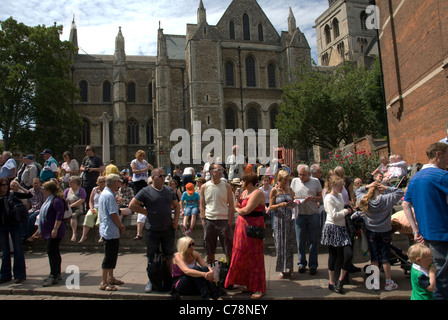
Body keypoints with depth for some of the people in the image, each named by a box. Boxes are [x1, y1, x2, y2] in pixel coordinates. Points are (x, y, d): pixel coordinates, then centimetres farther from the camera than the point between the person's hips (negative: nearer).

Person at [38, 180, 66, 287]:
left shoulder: (56, 200, -15)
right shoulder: (48, 200, 18)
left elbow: (59, 215, -23)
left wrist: (55, 229, -26)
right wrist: (41, 230, 25)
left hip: (54, 232, -10)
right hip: (47, 232, 10)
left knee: (52, 252, -11)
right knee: (54, 253, 14)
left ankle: (53, 276, -7)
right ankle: (57, 273, 23)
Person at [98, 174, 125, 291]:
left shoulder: (103, 194, 15)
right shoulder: (109, 196, -18)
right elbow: (113, 214, -21)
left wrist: (119, 225, 15)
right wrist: (121, 227, -8)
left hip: (105, 230, 11)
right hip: (111, 231, -11)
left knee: (112, 255, 18)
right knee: (110, 257, -4)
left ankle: (110, 278, 29)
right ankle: (104, 283, 2)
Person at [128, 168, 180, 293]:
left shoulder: (169, 190, 6)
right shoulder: (146, 191, -7)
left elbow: (176, 205, 15)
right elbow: (132, 205, -10)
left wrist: (176, 219, 3)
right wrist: (146, 212, -10)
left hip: (168, 229, 4)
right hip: (152, 230, -3)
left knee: (169, 256, 14)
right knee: (152, 257, 9)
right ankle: (151, 280, 23)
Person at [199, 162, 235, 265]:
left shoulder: (226, 186, 2)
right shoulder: (204, 187, 4)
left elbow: (231, 204, 2)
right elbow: (202, 205, 8)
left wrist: (230, 221, -6)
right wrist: (203, 219, -2)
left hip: (224, 220, -1)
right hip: (209, 221, 1)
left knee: (228, 249, 2)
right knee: (209, 249, 12)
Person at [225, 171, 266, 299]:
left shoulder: (257, 193, -14)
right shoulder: (245, 192, 14)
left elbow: (246, 210, -21)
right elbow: (237, 208, 15)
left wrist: (238, 209, -1)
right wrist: (237, 199, -2)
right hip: (242, 226, 9)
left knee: (254, 257, -1)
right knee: (242, 256, 11)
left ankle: (259, 288, 10)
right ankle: (248, 284, 24)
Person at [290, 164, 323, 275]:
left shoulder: (315, 181, 5)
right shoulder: (295, 181, 9)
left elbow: (321, 198, 6)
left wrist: (313, 198, -13)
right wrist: (296, 199, -8)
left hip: (313, 214, -1)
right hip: (299, 215, 1)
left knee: (313, 241, 4)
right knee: (300, 241, 6)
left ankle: (313, 265, 14)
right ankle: (302, 263, 20)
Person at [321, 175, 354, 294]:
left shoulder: (340, 196, 15)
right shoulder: (328, 198, -11)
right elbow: (334, 215, -18)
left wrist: (348, 211, 7)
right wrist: (346, 211, -5)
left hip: (341, 228, 8)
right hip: (332, 228, -8)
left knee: (349, 254, 1)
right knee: (333, 255, -2)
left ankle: (340, 280, 13)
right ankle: (332, 282, 12)